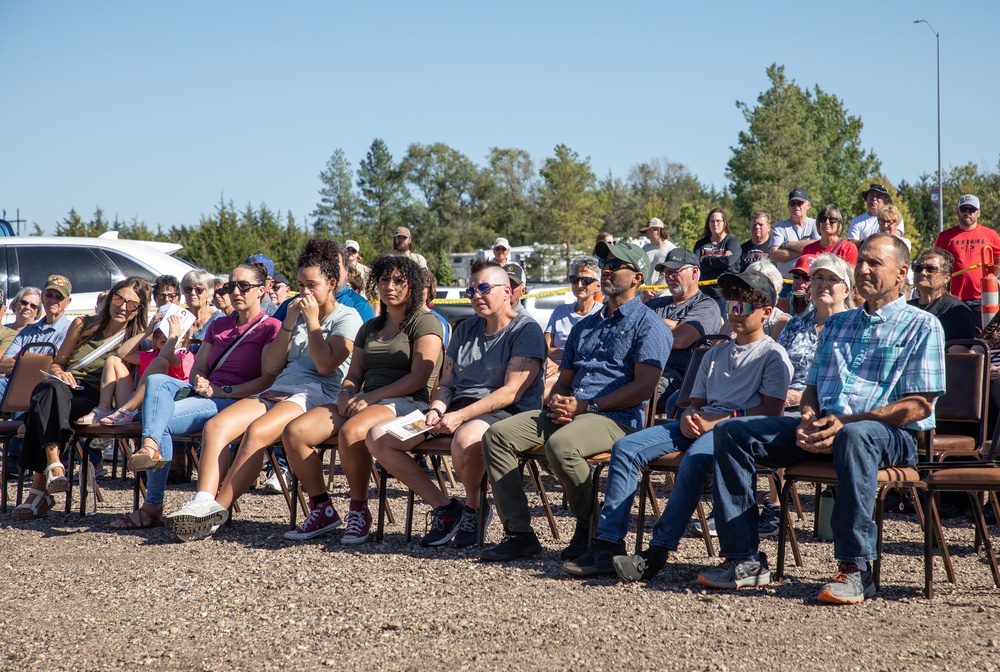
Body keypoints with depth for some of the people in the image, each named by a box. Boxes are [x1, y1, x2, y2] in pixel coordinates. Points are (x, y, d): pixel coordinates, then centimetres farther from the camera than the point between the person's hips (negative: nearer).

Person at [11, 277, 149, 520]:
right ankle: (54, 466, -52)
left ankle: (39, 489, -46)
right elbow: (56, 364, 22)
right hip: (66, 390, 2)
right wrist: (59, 373, -2)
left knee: (43, 406, -35)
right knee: (52, 388, -38)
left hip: (94, 400, -2)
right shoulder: (83, 325, 19)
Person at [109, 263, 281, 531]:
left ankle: (153, 506, -33)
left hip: (234, 402, -7)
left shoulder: (270, 328, 2)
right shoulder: (219, 325, 26)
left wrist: (222, 391, -15)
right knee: (157, 380, -26)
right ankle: (151, 447, -50)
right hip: (203, 393, 7)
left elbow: (270, 381, -9)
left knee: (161, 420, -28)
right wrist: (200, 384, -3)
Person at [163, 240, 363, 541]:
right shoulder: (297, 315, 26)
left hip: (316, 396, -7)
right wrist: (289, 323, 8)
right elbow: (271, 367, 16)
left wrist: (312, 321, -2)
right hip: (278, 390, 7)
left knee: (256, 432, -34)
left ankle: (217, 509, -35)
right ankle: (203, 502, -38)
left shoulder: (346, 318, 6)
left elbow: (326, 364, -10)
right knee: (215, 426, -22)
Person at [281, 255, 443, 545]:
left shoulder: (425, 323, 2)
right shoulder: (369, 328, 25)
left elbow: (418, 377, -9)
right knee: (294, 431, -17)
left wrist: (371, 396, -15)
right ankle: (321, 508, -8)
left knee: (351, 432, -39)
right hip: (362, 402, 7)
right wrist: (345, 394, -3)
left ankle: (359, 510, -21)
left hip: (405, 404, -7)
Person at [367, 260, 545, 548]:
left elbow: (512, 391, -14)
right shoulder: (466, 329, 20)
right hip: (457, 409, 8)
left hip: (505, 414, -7)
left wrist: (460, 416, -22)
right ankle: (444, 507, -4)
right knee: (377, 437, -9)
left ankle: (474, 507, -12)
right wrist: (436, 410, -5)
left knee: (466, 440, -44)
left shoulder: (526, 330, -4)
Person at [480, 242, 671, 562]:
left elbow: (644, 386, -10)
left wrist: (585, 406, -14)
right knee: (496, 435, -12)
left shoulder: (648, 325, 2)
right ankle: (519, 532, -15)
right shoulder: (585, 326, 26)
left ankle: (591, 529, -15)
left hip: (617, 418, -8)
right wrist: (557, 400, 0)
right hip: (569, 413, 8)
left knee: (561, 445, -37)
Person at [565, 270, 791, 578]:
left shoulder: (773, 355, 6)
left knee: (695, 457, -40)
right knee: (625, 447, -15)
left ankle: (659, 550, -43)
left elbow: (771, 410, -6)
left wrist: (719, 419, -15)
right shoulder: (715, 354, 28)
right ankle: (608, 544, -24)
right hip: (698, 425, 7)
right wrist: (689, 416, 0)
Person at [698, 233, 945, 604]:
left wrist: (846, 423, -15)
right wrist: (809, 419, -2)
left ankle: (855, 567, -37)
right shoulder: (837, 324, 26)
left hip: (893, 434, -6)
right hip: (825, 429, 6)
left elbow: (919, 405, -6)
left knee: (855, 436, -43)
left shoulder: (921, 325, 5)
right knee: (731, 431, -11)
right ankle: (744, 559, -17)